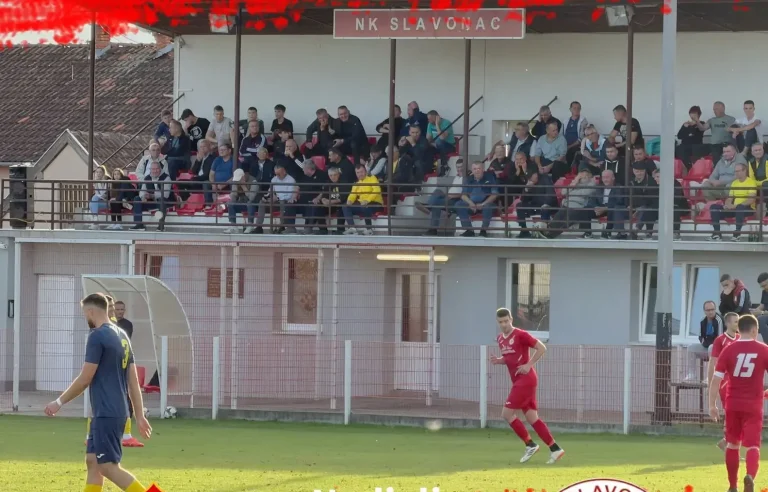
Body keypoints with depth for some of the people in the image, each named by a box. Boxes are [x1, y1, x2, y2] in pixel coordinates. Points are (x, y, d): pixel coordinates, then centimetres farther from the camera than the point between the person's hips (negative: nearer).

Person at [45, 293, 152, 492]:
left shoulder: (97, 336, -13)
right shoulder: (122, 336, 13)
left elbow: (85, 379, -14)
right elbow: (133, 381, 14)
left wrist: (59, 402, -4)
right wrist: (140, 416, 16)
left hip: (106, 413, -9)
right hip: (117, 412, 9)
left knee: (108, 467, -8)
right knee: (92, 461, 12)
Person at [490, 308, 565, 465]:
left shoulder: (520, 335, -12)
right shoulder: (500, 339, 13)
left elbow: (541, 348, -13)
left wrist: (529, 365, -18)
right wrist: (498, 360, 6)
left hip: (526, 379, -9)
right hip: (518, 381, 9)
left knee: (507, 413, -11)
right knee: (532, 418, 4)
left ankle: (530, 445, -2)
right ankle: (555, 449, 5)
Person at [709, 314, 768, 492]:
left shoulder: (729, 350, -2)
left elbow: (716, 379, -5)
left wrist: (712, 405, 0)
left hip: (732, 404, 1)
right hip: (753, 405, -1)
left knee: (732, 444, 15)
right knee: (752, 446, -3)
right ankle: (750, 475, -32)